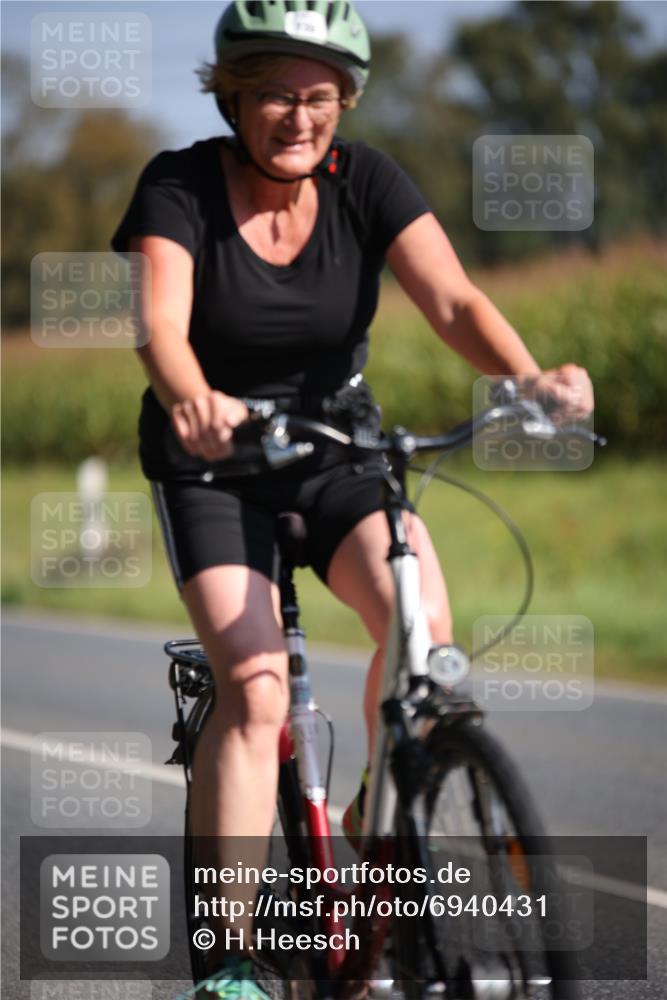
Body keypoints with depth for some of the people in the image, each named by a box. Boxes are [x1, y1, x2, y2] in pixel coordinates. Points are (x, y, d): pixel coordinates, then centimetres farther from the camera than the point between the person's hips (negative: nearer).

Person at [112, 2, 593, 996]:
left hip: (338, 439, 2)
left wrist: (528, 375, -43)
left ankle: (376, 823, 2)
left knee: (424, 618, -24)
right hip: (212, 460, -2)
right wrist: (191, 400, -55)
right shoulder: (180, 187, -17)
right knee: (254, 686, -20)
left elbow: (452, 298, -23)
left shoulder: (366, 181, -11)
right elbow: (160, 323, -32)